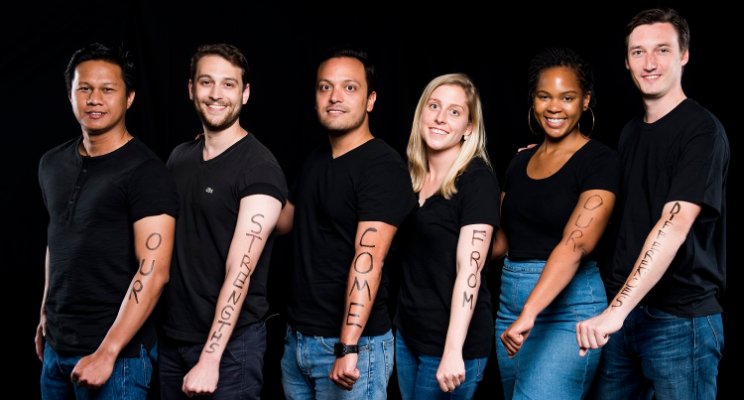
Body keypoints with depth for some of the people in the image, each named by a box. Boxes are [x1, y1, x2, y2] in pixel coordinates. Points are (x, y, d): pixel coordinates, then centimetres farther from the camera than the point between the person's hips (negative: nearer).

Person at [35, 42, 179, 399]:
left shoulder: (146, 172, -14)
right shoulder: (52, 164, 8)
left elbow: (153, 272, -20)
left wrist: (107, 353, -22)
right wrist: (45, 316, 17)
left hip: (117, 352, -6)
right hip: (56, 347, 6)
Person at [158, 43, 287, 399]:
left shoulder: (259, 169, -15)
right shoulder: (178, 157, 6)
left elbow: (240, 271, -20)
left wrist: (210, 358, -23)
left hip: (231, 342, -6)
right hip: (172, 335, 6)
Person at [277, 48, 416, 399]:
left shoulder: (383, 166, -15)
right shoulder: (315, 161, 11)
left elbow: (368, 259, -24)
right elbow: (284, 220, 22)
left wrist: (348, 348, -29)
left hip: (352, 344, -8)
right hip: (297, 339, 8)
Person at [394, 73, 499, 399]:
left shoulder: (478, 180, -13)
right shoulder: (411, 176, 7)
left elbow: (469, 269, -19)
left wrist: (454, 350, -24)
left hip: (452, 339, -6)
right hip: (407, 333, 6)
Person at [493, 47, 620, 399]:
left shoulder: (599, 161, -9)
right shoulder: (521, 161, 11)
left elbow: (575, 244, -21)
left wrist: (529, 313, -31)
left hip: (567, 307, -6)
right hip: (509, 302, 7)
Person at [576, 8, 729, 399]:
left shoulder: (702, 130, -12)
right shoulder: (631, 132, 11)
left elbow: (674, 226, -24)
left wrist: (616, 309, -30)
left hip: (680, 319, -6)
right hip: (623, 311, 7)